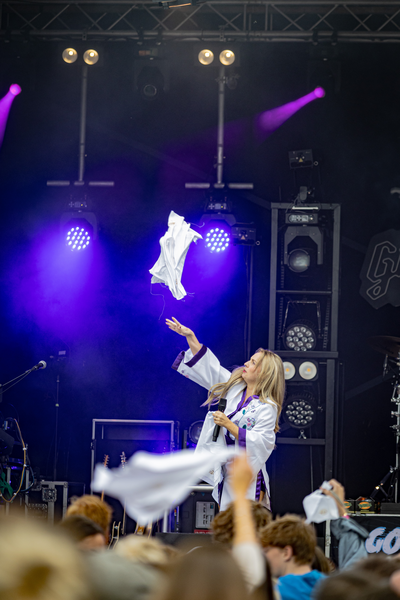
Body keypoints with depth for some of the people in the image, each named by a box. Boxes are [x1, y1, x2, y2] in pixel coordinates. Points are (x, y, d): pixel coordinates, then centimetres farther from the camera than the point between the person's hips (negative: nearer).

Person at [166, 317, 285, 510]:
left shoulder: (267, 407, -13)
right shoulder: (234, 386, 8)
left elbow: (260, 442, -21)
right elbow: (208, 366, 17)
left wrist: (229, 425, -20)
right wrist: (190, 336, 14)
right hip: (224, 470, 7)